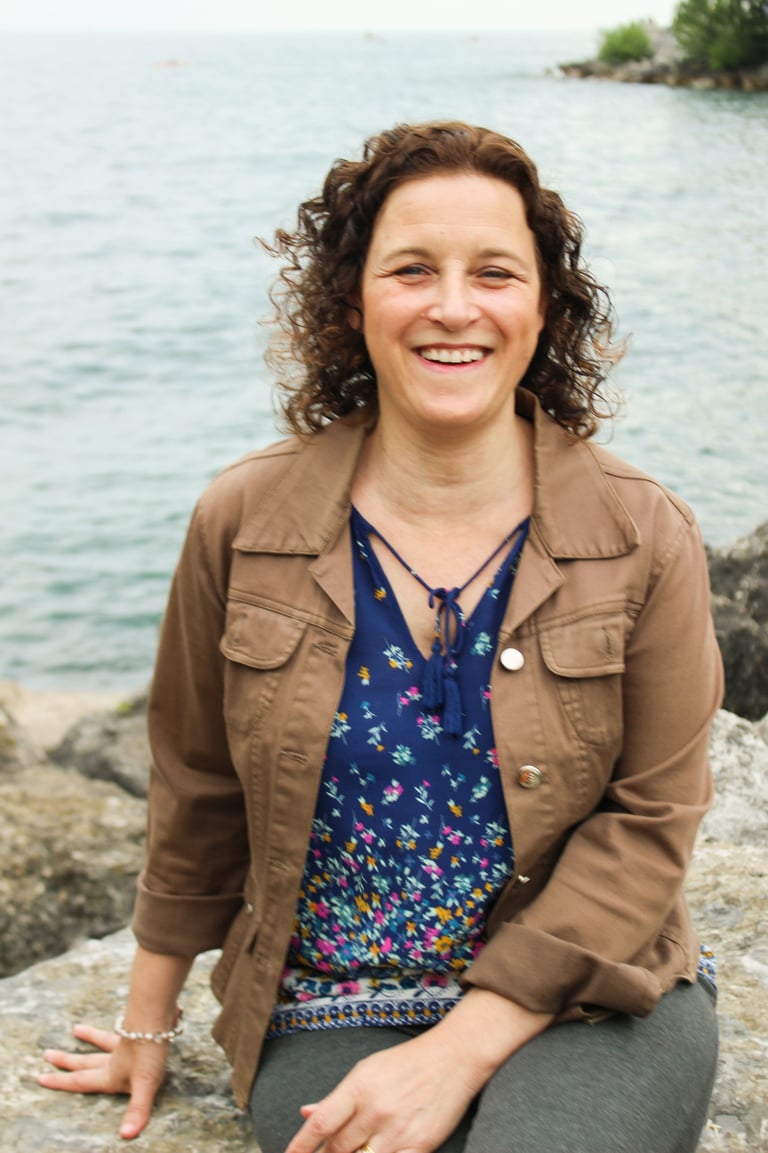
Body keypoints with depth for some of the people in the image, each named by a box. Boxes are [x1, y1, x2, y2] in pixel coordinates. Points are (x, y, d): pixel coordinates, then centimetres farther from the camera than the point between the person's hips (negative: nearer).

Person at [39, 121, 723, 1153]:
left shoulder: (645, 537, -5)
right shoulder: (245, 525, -3)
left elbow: (648, 819, -7)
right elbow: (198, 796, 8)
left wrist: (460, 1051, -14)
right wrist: (148, 1024, 18)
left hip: (591, 1002, 0)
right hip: (328, 1011, 1)